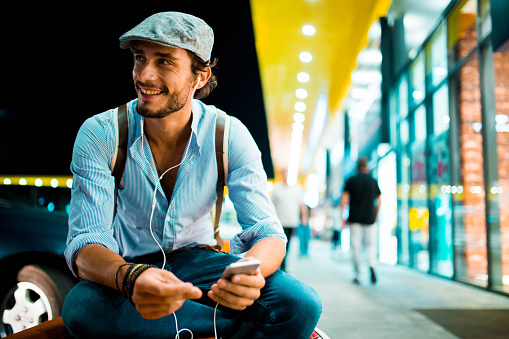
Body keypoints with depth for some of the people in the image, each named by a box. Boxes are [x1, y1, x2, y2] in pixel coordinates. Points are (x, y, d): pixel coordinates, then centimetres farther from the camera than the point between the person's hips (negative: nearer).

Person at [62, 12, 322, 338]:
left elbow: (266, 232, -17)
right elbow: (85, 244, -22)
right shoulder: (98, 135, -16)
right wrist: (130, 279, -47)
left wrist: (251, 270, -43)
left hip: (199, 261, 0)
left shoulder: (229, 136, -14)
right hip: (130, 264, 1)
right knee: (82, 306, -36)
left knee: (301, 304, -26)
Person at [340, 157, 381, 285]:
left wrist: (343, 217, 0)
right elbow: (378, 202, 6)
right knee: (371, 244, 11)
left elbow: (344, 199, -4)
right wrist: (375, 216, 17)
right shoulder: (373, 181, 5)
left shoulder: (351, 180, 1)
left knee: (355, 247, 5)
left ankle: (357, 276, 7)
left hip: (354, 218, -1)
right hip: (369, 218, 1)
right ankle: (372, 264, -17)